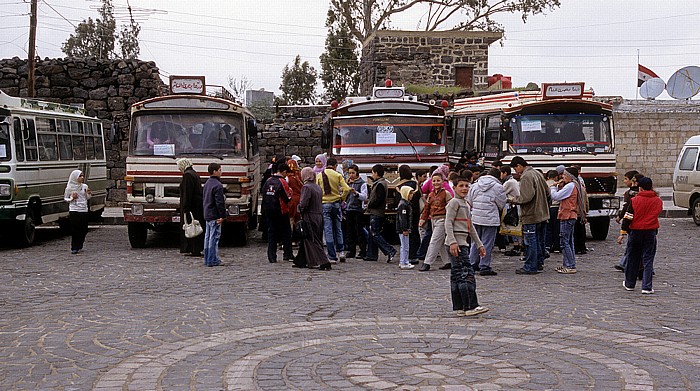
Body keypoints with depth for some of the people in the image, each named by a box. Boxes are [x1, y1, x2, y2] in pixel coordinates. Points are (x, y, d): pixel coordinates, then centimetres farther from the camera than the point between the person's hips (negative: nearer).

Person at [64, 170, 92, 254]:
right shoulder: (69, 188, -2)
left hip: (84, 210, 4)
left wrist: (89, 193, -3)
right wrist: (72, 198, -12)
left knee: (83, 230, 4)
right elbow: (65, 198, 7)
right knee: (75, 230, -6)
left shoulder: (85, 186, 7)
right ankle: (74, 248, 2)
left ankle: (79, 247, 18)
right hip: (74, 211, -4)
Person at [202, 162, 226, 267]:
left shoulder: (207, 184, 14)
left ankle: (207, 259, 18)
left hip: (207, 214, 10)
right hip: (215, 215, -10)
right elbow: (220, 202, -20)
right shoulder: (217, 185, -17)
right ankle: (212, 260, -6)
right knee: (214, 237, -6)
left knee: (208, 237, 13)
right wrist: (223, 215, -16)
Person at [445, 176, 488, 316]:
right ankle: (470, 306, -14)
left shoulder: (466, 204, 21)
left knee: (457, 275, 9)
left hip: (462, 243, 10)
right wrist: (452, 242, -25)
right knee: (466, 273, -13)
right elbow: (448, 223, -15)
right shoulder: (454, 202, -7)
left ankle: (460, 308, 11)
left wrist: (479, 244, 27)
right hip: (456, 243, -10)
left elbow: (470, 227, 27)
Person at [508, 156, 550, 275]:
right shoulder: (537, 173, 12)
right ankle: (539, 263, 26)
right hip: (542, 214, 10)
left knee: (530, 241, -4)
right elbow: (547, 193, 16)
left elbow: (526, 197, -26)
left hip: (531, 215, -9)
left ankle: (530, 267, -1)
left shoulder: (526, 177, -18)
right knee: (540, 240, 17)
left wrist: (514, 200, -11)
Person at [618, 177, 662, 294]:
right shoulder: (658, 201, -1)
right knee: (648, 260, 2)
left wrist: (623, 233, -3)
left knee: (633, 258, 12)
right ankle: (647, 287, -5)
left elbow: (628, 218, -6)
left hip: (635, 232, -1)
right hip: (651, 232, 1)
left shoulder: (634, 200, -7)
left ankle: (629, 284, 24)